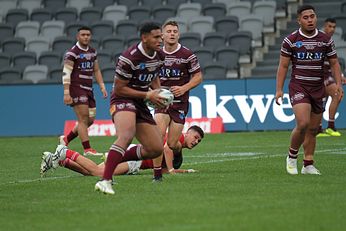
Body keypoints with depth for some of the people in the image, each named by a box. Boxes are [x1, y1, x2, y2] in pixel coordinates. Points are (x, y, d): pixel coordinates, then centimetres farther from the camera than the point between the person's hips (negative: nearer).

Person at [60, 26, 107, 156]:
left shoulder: (92, 52, 14)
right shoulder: (72, 53, -9)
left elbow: (96, 70, 23)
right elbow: (66, 73, -13)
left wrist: (102, 86, 13)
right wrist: (66, 93, -20)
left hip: (88, 89, 8)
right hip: (76, 88, -8)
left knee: (90, 120, 7)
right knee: (83, 119, -11)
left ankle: (66, 139, 23)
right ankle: (87, 149, -9)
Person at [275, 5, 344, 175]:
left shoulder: (326, 40, 5)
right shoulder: (291, 40, -3)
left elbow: (334, 63, 10)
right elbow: (283, 66, 0)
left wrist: (338, 84, -4)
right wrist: (279, 89, -7)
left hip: (318, 89, 4)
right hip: (298, 87, -4)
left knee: (313, 129, 6)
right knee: (303, 123, -20)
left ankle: (308, 165, 15)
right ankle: (292, 156, 2)